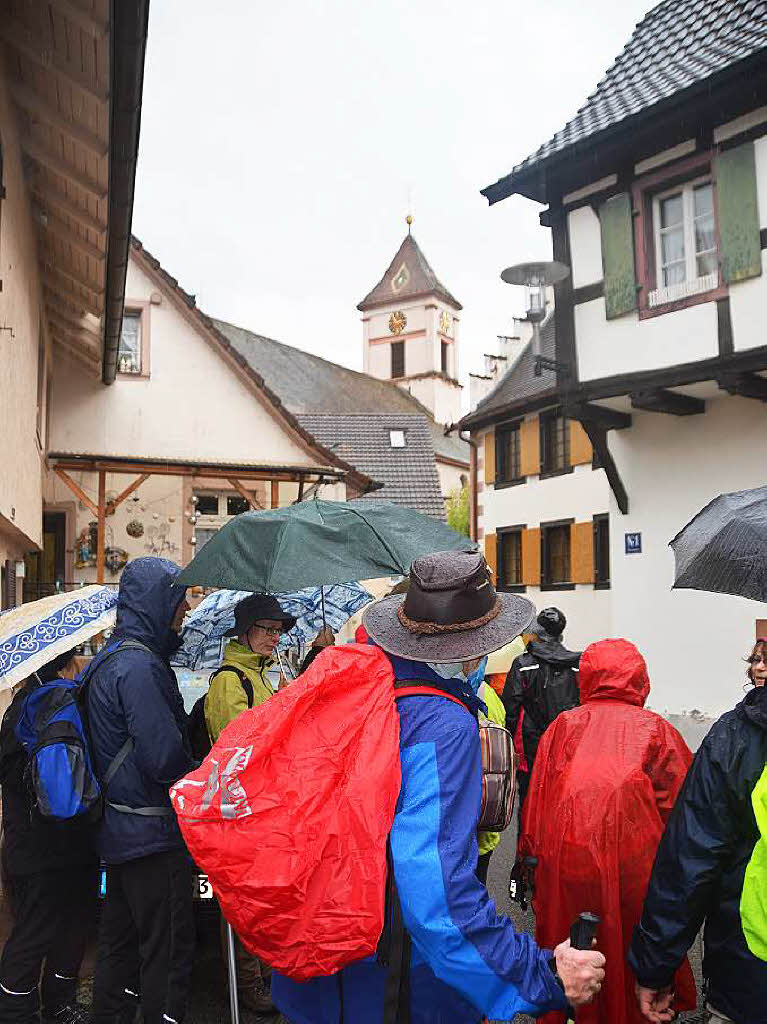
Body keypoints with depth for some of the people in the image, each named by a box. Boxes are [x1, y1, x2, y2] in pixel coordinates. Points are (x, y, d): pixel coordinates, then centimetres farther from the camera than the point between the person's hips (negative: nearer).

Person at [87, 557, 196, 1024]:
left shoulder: (110, 661, 11)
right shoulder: (139, 666, -22)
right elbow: (164, 755, -27)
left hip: (118, 831, 10)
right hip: (155, 835, -10)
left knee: (120, 941, 22)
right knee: (168, 949, 3)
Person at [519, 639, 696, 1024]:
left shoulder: (562, 725, 2)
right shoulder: (656, 730, -1)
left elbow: (535, 801, 5)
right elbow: (681, 810, -1)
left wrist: (532, 857, 13)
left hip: (564, 869, 1)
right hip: (633, 871, -1)